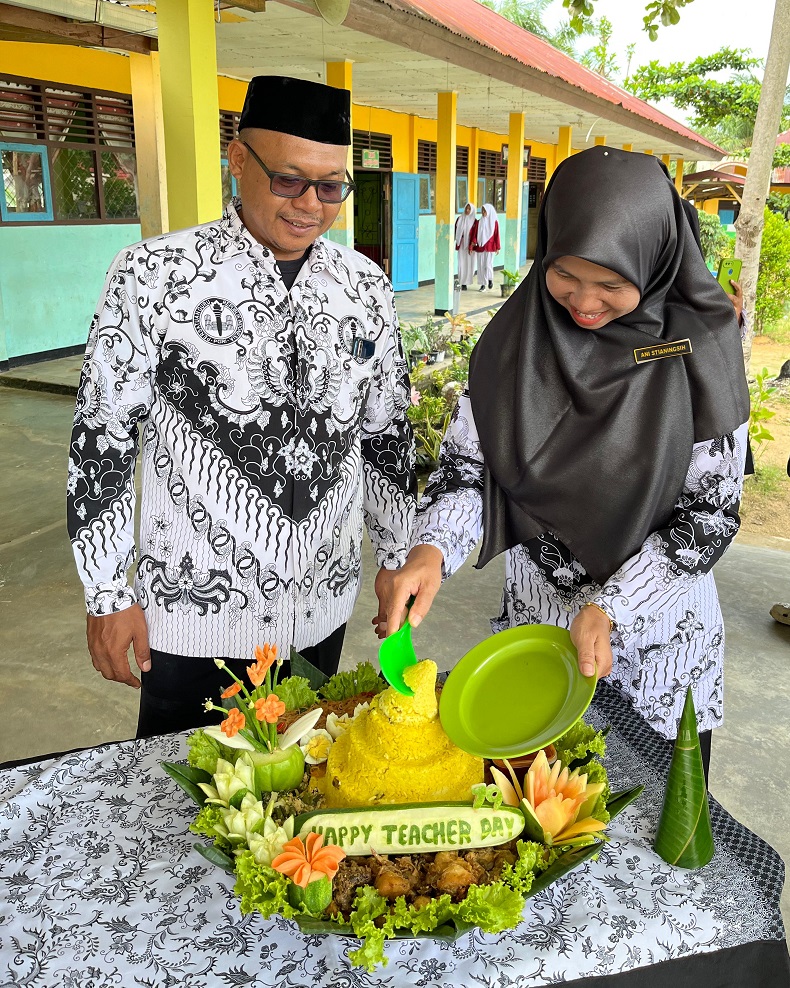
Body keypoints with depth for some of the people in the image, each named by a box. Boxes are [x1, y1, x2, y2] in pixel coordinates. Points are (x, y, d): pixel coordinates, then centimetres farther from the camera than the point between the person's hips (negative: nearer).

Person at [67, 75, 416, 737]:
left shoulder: (366, 287, 1)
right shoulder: (154, 276, -11)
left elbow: (387, 435, 9)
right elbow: (102, 437, -7)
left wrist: (400, 558, 12)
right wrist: (108, 593, -6)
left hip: (322, 604, 4)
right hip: (193, 612, -3)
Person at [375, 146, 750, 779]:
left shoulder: (699, 344, -14)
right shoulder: (516, 336, -8)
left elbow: (711, 511, -12)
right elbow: (466, 463, -4)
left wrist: (610, 608, -22)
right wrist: (431, 551, -23)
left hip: (660, 633, -1)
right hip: (533, 617, 2)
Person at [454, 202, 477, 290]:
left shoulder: (474, 221, -2)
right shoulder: (459, 219, 8)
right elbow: (455, 230, 9)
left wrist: (471, 246, -15)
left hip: (469, 245, -2)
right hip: (461, 245, 3)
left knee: (468, 264, 0)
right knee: (461, 263, 1)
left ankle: (465, 283, 4)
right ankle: (461, 282, 4)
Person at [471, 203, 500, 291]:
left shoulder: (494, 222, -1)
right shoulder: (478, 222, 5)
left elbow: (496, 235, -1)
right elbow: (475, 234, 1)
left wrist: (497, 247, -1)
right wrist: (473, 243, -14)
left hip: (490, 247, -3)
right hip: (480, 247, 3)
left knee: (488, 265, -8)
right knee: (481, 265, 2)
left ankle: (490, 279, 20)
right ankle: (483, 284, 11)